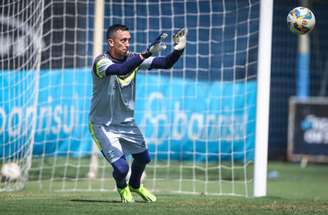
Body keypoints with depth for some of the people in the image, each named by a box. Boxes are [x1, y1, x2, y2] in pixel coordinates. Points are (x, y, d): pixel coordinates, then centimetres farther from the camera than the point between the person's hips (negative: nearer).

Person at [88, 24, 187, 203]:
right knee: (121, 167, -14)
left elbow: (165, 63, -12)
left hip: (127, 123, 6)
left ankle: (135, 185, 50)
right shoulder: (101, 62, -24)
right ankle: (122, 188, 23)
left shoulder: (133, 59, -7)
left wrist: (178, 49, -32)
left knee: (143, 158, 17)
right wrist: (147, 53, -54)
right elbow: (121, 70, -46)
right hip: (103, 125, -6)